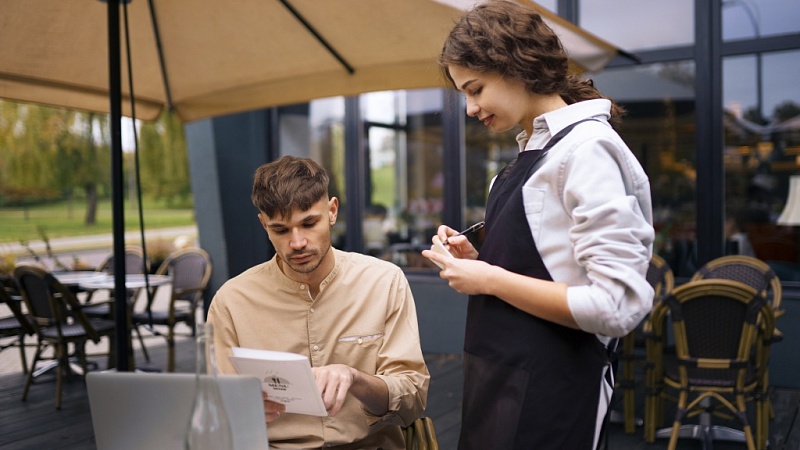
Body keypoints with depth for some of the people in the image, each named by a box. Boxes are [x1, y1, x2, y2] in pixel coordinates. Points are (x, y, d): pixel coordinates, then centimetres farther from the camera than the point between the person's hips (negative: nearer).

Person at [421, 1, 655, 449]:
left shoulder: (587, 148, -17)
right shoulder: (534, 150, 9)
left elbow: (618, 306, -24)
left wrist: (491, 280, -18)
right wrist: (476, 259, 1)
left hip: (548, 391, -8)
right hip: (502, 378, 8)